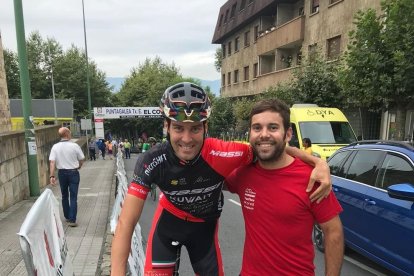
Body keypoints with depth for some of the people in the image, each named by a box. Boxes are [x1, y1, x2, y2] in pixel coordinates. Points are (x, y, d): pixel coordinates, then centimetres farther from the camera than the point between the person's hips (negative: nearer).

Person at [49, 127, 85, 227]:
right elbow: (81, 159, -3)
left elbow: (52, 162, -10)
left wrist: (52, 175, -10)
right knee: (73, 197, 0)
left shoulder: (55, 147, -4)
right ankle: (72, 220, -2)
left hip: (62, 173, 3)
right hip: (73, 172, -3)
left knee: (64, 196, 18)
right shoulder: (74, 146, -11)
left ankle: (67, 217, 30)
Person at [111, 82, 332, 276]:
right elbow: (126, 223, -30)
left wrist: (319, 162, -34)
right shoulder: (151, 162, -32)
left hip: (205, 225, 1)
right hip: (169, 221, 0)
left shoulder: (221, 154, -35)